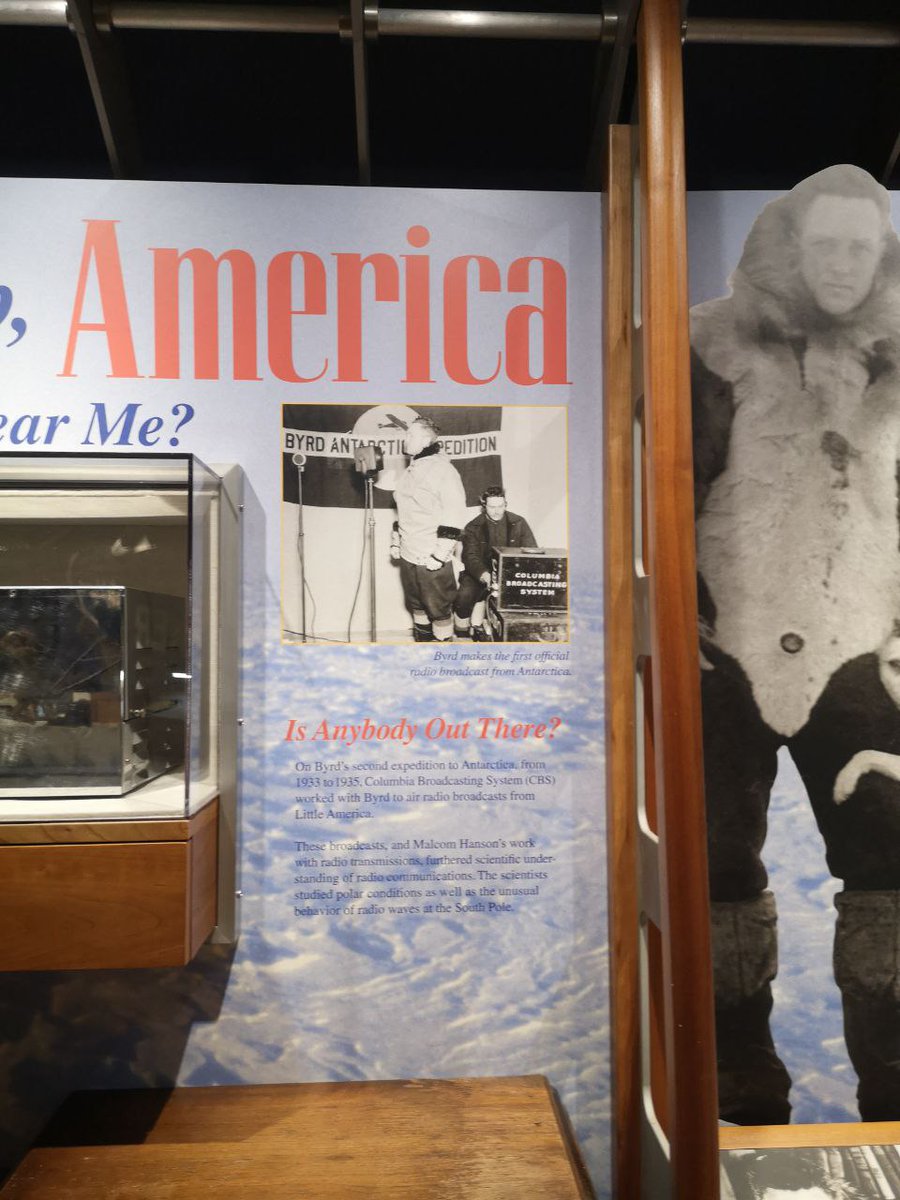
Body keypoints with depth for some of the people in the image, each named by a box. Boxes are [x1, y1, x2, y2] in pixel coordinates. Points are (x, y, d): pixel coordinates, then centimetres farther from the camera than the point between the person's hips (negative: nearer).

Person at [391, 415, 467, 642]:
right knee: (416, 604, 17)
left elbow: (455, 514, -18)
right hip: (408, 556, 8)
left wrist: (440, 554, -21)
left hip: (432, 560, -8)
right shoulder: (410, 471, 15)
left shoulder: (442, 469, -13)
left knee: (438, 608, 0)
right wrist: (396, 541, 22)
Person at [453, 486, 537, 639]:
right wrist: (485, 575, -36)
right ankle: (461, 632, -3)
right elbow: (471, 557, -14)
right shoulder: (473, 527, -1)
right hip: (479, 573, -3)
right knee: (465, 595, -29)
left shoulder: (518, 523, 3)